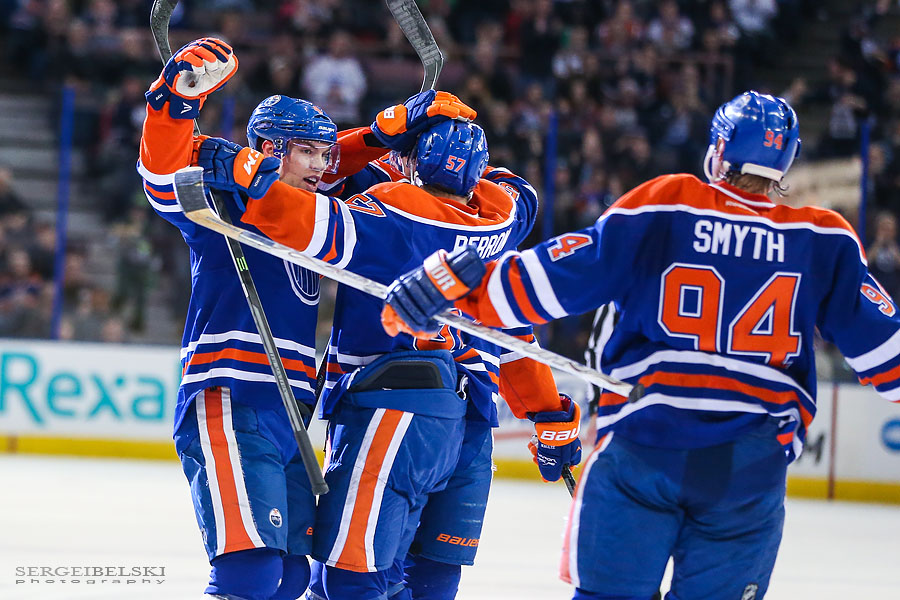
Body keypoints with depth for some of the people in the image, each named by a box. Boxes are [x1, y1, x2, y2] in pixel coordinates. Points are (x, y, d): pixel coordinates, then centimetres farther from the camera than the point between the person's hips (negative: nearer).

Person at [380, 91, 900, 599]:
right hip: (751, 465, 1)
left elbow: (561, 275, -6)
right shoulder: (824, 241, 3)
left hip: (642, 443, -1)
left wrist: (454, 287, -4)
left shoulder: (660, 208, -1)